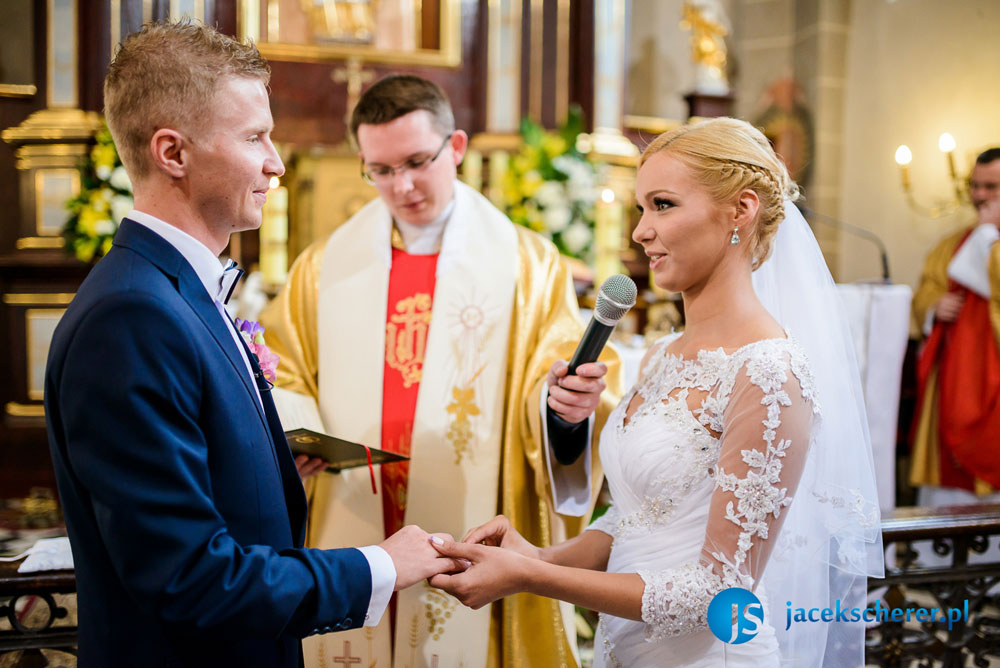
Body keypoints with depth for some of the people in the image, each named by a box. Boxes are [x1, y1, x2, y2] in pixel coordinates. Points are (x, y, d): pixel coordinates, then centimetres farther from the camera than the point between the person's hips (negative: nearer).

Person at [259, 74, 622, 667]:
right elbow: (286, 382, 10)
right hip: (350, 543, 2)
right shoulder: (325, 268, 9)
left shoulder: (527, 264, 2)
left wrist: (562, 402, -28)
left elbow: (545, 384, -6)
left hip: (473, 549, -2)